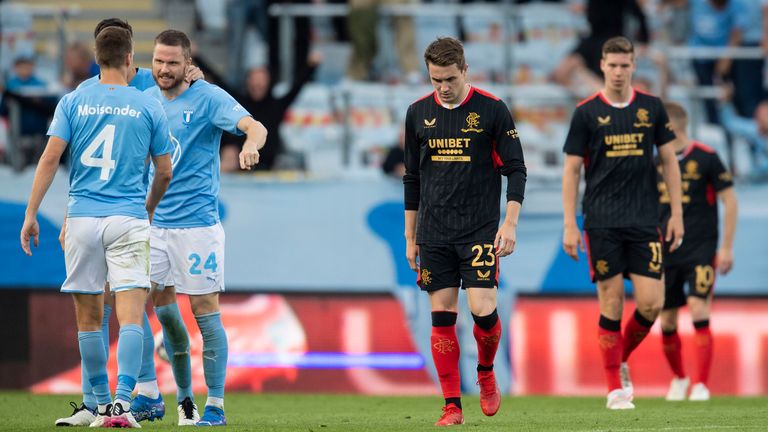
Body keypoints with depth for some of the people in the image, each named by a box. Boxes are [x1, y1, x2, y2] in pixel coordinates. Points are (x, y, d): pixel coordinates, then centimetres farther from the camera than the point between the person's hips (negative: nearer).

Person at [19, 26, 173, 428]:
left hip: (82, 218, 1)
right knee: (131, 316, -5)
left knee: (89, 317, 11)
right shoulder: (149, 107, 3)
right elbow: (164, 172, 8)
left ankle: (102, 404, 16)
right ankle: (122, 401, -19)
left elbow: (50, 157, -5)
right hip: (129, 221, -1)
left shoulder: (73, 102, 3)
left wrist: (31, 214, -3)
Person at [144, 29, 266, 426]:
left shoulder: (207, 98, -7)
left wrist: (251, 143, -43)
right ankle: (184, 396, 19)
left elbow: (254, 127, -20)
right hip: (155, 221, 5)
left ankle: (215, 405, -2)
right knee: (162, 305, 4)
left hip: (197, 222, -5)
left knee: (204, 309, -5)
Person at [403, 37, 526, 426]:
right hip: (434, 233, 3)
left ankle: (486, 373, 17)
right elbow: (412, 179, 14)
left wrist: (510, 222, -9)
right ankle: (452, 405, 4)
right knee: (442, 317, 0)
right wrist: (410, 237, 13)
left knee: (482, 307, -12)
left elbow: (516, 170, 0)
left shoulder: (492, 110, -3)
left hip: (480, 230, -3)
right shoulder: (418, 113, 7)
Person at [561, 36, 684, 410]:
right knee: (611, 304, -3)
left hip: (644, 222, 2)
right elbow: (571, 169, 3)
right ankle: (615, 387, 6)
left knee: (651, 303, -6)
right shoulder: (586, 112, 0)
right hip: (602, 222, -2)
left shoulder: (652, 108, 6)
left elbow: (668, 160, 12)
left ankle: (621, 360, 21)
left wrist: (677, 213, 6)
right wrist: (569, 224, -3)